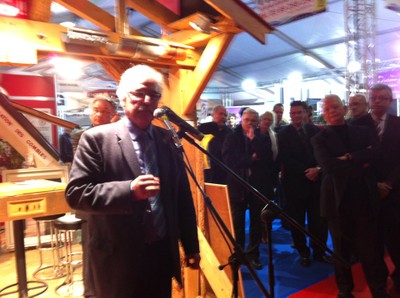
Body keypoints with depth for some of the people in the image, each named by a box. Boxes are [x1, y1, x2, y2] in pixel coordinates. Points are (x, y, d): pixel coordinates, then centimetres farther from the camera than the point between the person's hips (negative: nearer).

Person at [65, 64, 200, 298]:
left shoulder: (167, 139, 4)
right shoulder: (97, 138, -8)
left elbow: (183, 196, 7)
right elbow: (76, 193, -13)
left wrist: (191, 246, 9)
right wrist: (129, 190, -27)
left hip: (163, 252, 4)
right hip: (119, 258, -3)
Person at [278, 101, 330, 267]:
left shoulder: (315, 130, 9)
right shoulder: (284, 134, -2)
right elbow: (286, 159, -10)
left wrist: (318, 169, -12)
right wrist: (305, 172, -16)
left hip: (315, 180, 3)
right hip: (295, 183, -2)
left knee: (319, 219, 4)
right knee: (298, 221, 7)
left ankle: (319, 251, 22)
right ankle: (303, 253, 22)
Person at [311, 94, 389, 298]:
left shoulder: (363, 132, 8)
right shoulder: (320, 139, -1)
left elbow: (374, 153, -10)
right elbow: (327, 165, -18)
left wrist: (350, 158, -20)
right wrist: (360, 163, -13)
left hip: (364, 198, 2)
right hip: (338, 200, -1)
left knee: (370, 247, 8)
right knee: (341, 248, 13)